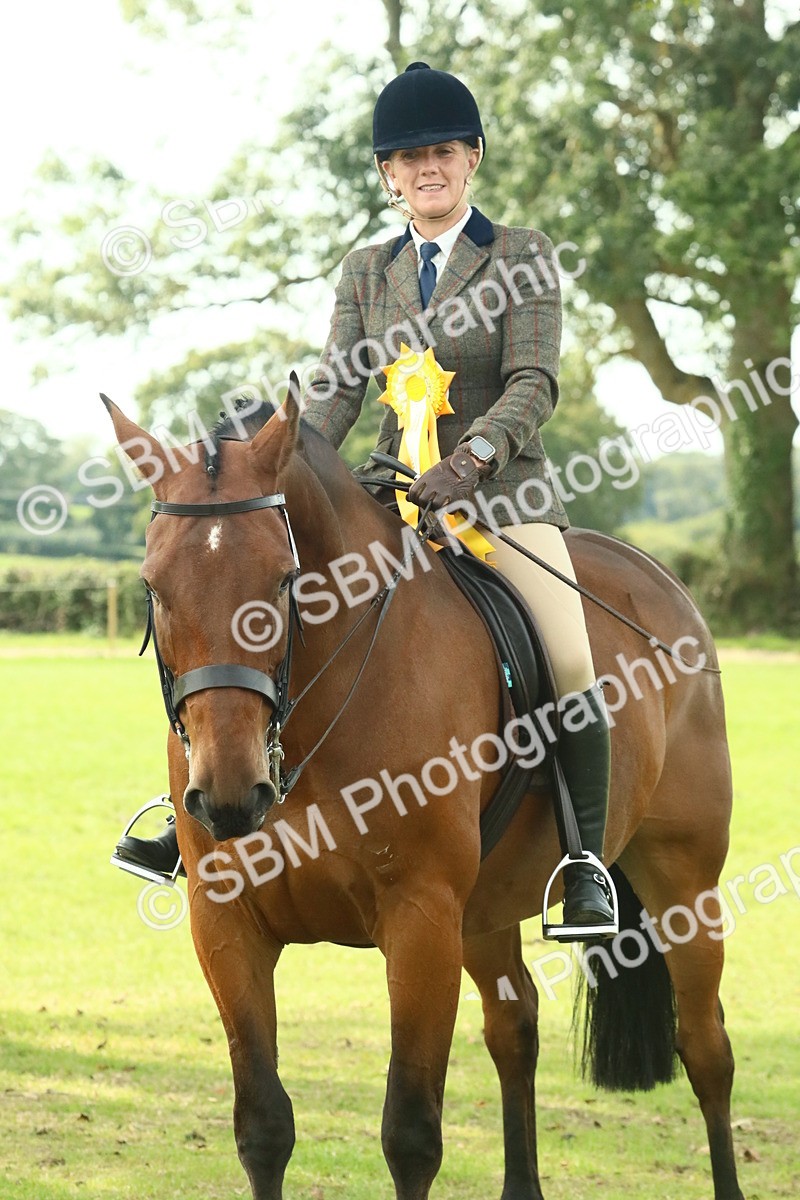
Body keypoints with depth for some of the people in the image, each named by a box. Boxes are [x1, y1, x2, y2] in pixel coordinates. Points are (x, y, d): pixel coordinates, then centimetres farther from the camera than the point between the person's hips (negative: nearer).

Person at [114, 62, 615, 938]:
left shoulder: (522, 256, -1)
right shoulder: (367, 272, 11)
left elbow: (533, 383, -12)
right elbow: (336, 386, 1)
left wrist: (471, 457, -30)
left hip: (503, 492, -4)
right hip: (395, 495, 4)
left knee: (571, 658, -25)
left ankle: (586, 863, -13)